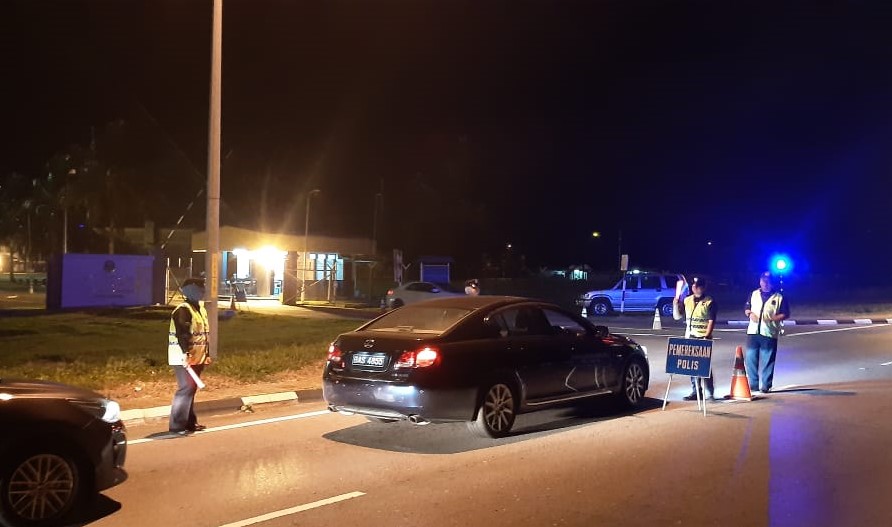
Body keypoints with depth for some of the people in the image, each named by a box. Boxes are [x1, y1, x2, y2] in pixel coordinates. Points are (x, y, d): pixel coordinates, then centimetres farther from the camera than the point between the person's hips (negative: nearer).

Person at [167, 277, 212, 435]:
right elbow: (181, 334, -26)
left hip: (196, 358, 10)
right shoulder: (183, 310, -15)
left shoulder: (200, 309, 16)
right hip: (184, 358, -10)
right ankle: (176, 426, -7)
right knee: (186, 389, -11)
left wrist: (206, 354, 21)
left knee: (192, 389, 14)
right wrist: (186, 353, -36)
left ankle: (190, 422, 23)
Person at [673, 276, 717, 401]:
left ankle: (710, 393, -1)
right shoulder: (687, 300, 12)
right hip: (690, 337, 5)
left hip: (703, 338, -5)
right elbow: (677, 316, 12)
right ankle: (695, 391, 11)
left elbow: (711, 321, -7)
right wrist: (676, 304, -5)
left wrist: (706, 336, -16)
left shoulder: (709, 302, -2)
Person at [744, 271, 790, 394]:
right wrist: (750, 314, -5)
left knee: (767, 361, -1)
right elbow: (746, 308, 17)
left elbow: (785, 314, 1)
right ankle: (753, 384, 12)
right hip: (753, 332, 3)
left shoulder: (779, 297, 2)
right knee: (750, 359, 1)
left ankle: (765, 386, 8)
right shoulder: (754, 294, 13)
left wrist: (773, 318, -15)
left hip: (769, 333, -3)